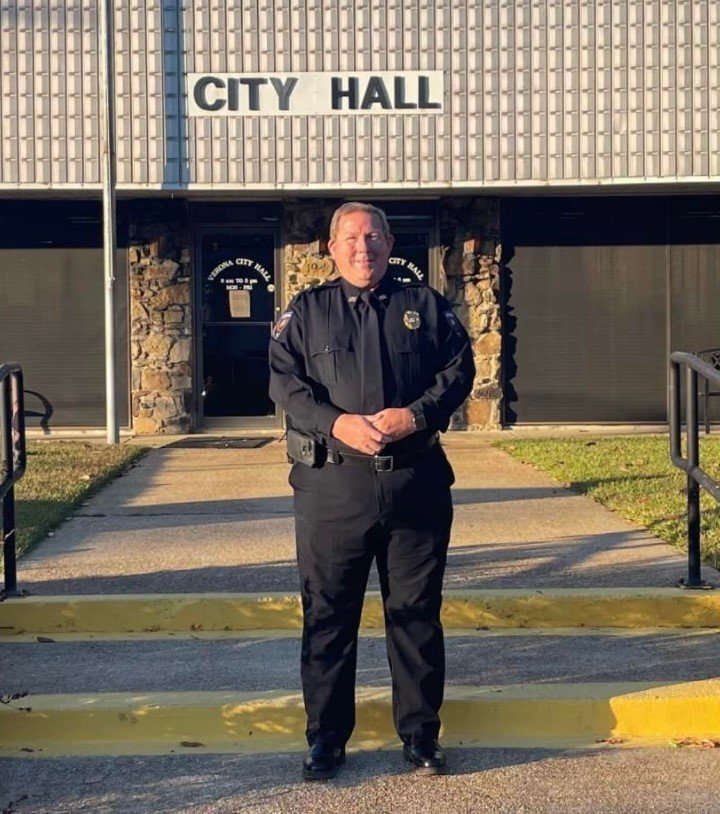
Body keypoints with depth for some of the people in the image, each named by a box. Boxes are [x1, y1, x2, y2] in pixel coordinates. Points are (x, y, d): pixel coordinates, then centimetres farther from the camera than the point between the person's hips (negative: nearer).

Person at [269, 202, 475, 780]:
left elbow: (460, 369, 5)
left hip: (416, 483, 1)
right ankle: (325, 738, 17)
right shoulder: (306, 312, 10)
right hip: (332, 485, 0)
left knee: (416, 611, 7)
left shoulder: (425, 305, 11)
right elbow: (285, 382, 0)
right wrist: (337, 423, -16)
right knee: (328, 614, 4)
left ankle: (420, 734, 20)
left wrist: (416, 415, -12)